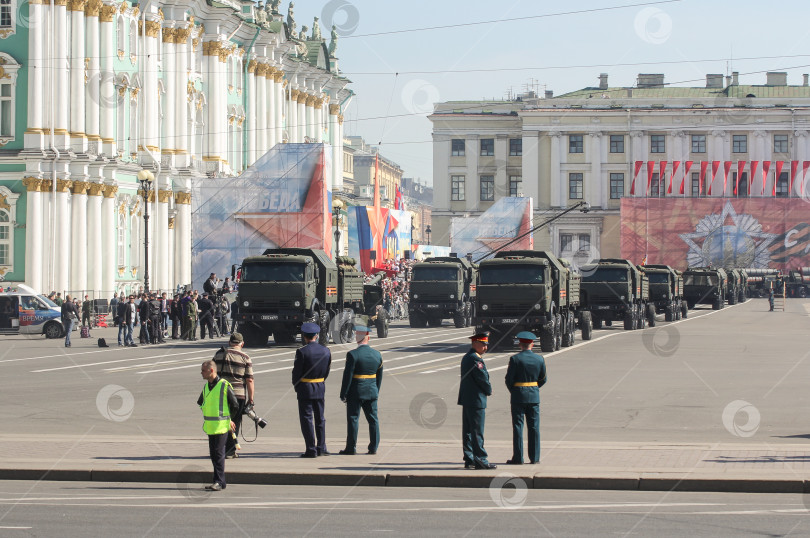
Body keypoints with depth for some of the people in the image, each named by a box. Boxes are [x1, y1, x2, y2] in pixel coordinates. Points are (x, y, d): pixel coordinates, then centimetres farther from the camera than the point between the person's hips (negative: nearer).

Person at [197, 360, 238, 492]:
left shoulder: (225, 386, -12)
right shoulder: (206, 386, 9)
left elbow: (235, 405, -5)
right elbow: (201, 403, 25)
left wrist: (229, 419, 5)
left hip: (222, 426, -7)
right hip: (210, 426, 7)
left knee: (218, 453, -8)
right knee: (213, 454, 9)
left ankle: (219, 482, -5)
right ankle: (220, 481, 17)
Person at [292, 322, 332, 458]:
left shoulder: (301, 352, -14)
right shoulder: (326, 351, 1)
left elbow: (296, 371, -10)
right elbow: (327, 370, 7)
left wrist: (296, 386, 5)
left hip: (305, 389, -5)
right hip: (320, 388, 5)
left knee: (306, 418, 0)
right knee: (320, 418, 14)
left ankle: (311, 449, -3)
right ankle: (321, 447, 16)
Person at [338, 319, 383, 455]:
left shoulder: (352, 355, -14)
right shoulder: (377, 354, 4)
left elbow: (347, 376, -14)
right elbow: (379, 376, 11)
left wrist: (343, 394, -7)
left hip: (355, 393, -5)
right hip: (371, 393, 5)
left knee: (353, 419, 1)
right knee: (373, 419, 9)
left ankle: (351, 448, 5)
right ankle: (373, 447, 11)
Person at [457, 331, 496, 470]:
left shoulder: (466, 357, 15)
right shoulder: (475, 359, -17)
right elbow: (483, 379, -17)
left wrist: (486, 389, 8)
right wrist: (489, 391, 1)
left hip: (466, 400, 10)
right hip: (476, 400, -10)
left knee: (468, 431, 12)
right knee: (477, 431, -6)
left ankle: (469, 459, 16)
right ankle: (480, 460, -4)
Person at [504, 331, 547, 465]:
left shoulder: (515, 359, -11)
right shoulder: (540, 359, 0)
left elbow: (509, 380, -9)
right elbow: (543, 380, 7)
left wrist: (513, 392, 9)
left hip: (518, 397, -3)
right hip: (534, 397, 3)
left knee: (518, 426, 0)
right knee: (534, 427, 8)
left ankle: (518, 457, 0)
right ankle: (534, 457, 9)